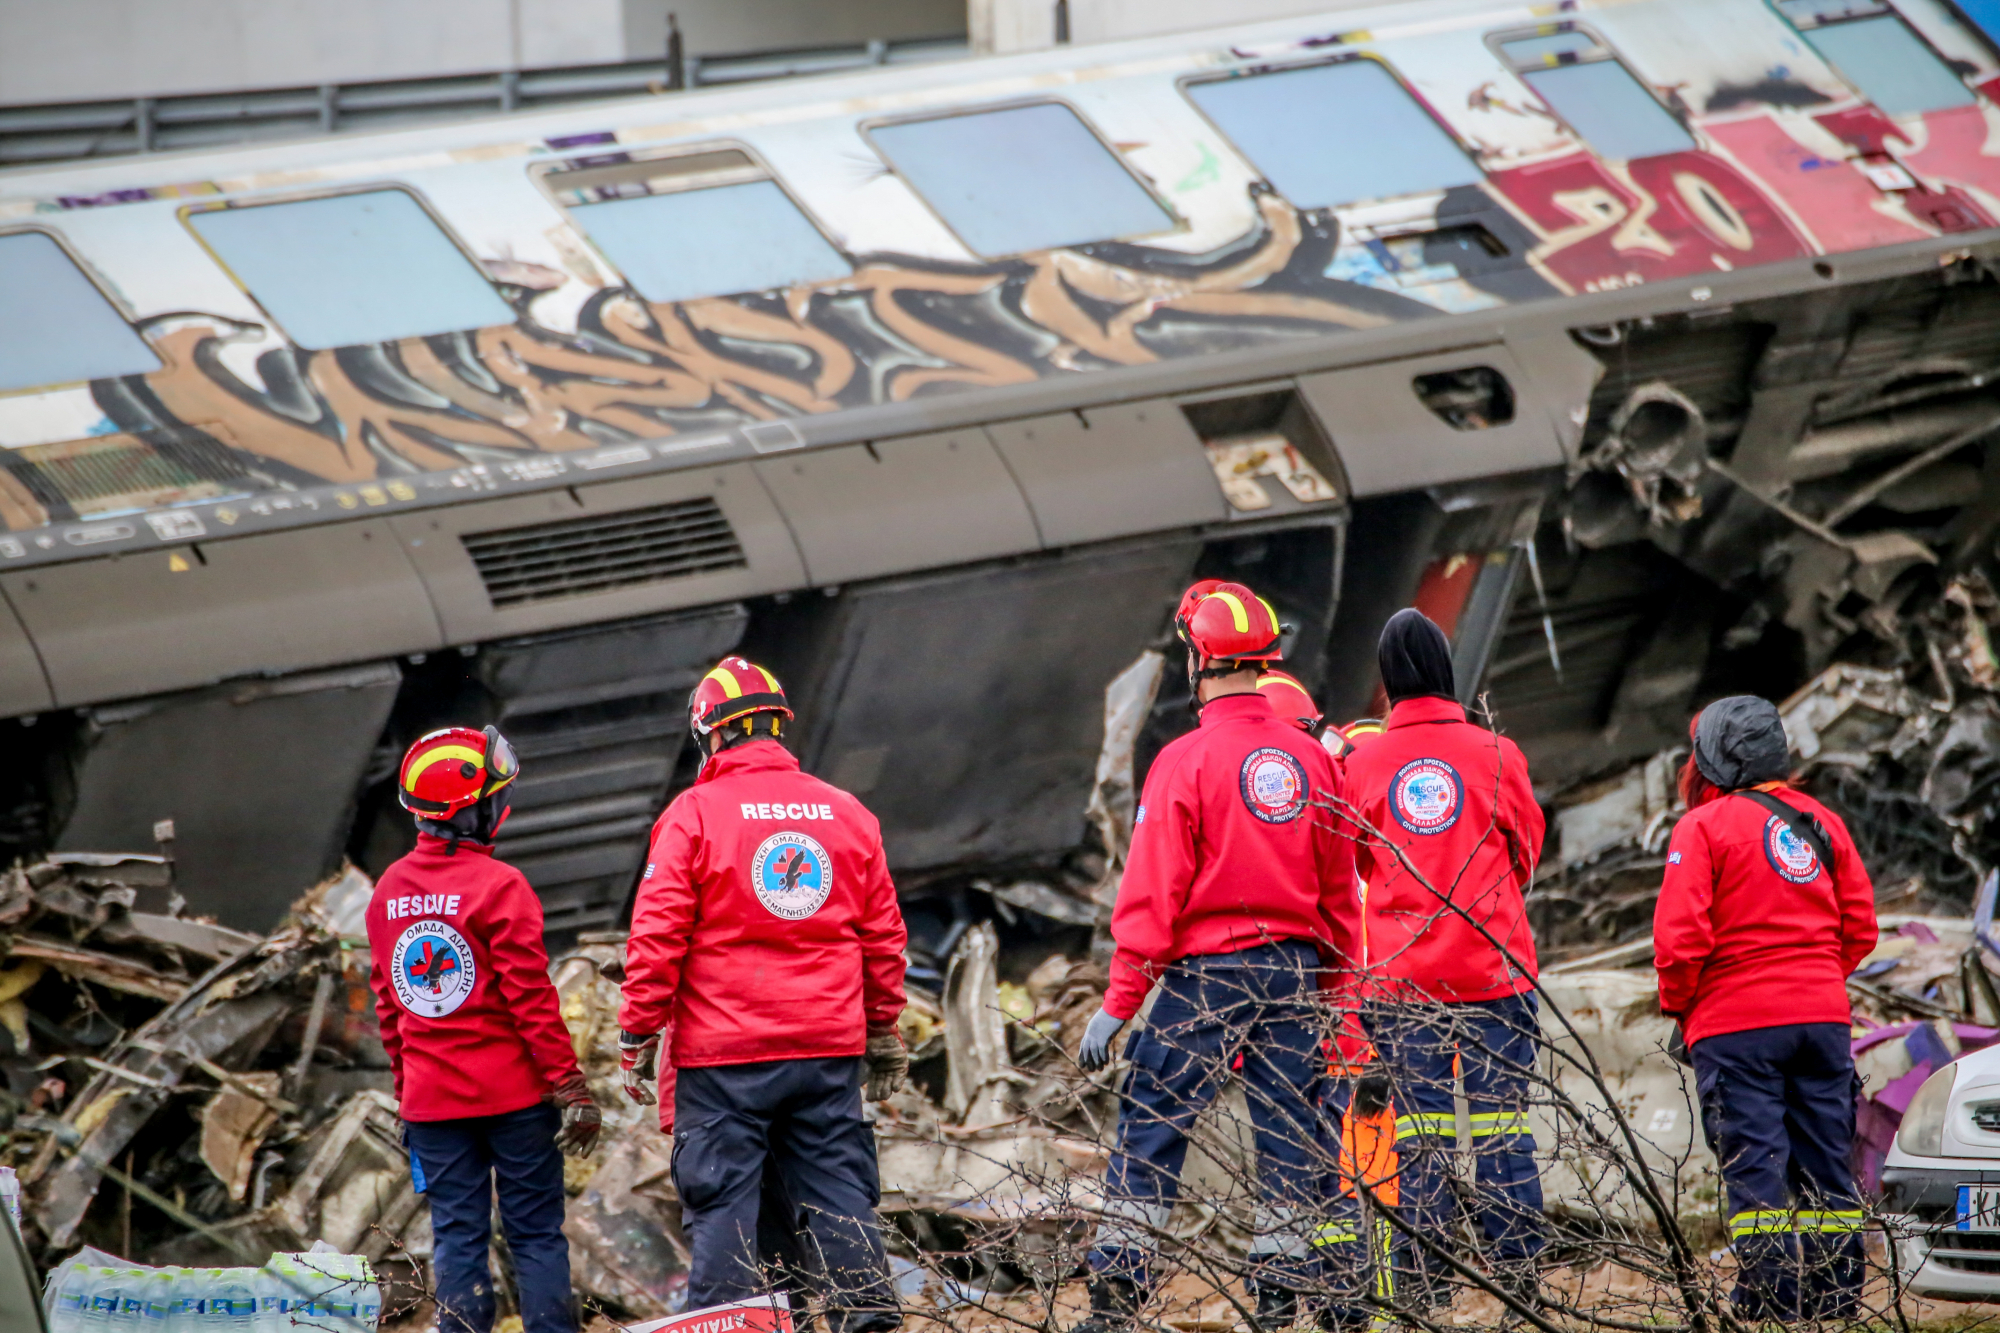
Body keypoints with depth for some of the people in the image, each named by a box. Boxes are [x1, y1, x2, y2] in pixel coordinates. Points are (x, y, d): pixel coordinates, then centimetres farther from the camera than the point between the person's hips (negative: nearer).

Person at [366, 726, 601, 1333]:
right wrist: (570, 1087, -10)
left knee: (457, 1235, 7)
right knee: (536, 1235, 1)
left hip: (430, 1096, 5)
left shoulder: (388, 891, 6)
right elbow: (530, 995, -14)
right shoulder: (498, 885, -13)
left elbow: (386, 1003, 13)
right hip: (513, 1091, -5)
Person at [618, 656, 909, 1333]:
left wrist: (638, 1036, -2)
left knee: (721, 1202, 0)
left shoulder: (693, 814, -6)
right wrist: (882, 1029, 21)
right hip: (830, 1049, 4)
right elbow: (883, 936, 13)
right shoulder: (847, 813, 8)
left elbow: (657, 937, -8)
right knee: (840, 1194, 8)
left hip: (723, 1056, -4)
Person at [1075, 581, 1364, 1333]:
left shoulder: (1186, 762, -10)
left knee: (1150, 1131, 0)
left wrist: (1118, 1004, -9)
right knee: (1288, 1134, 8)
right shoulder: (1310, 758, 6)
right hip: (1296, 973, 5)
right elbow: (1340, 892, 11)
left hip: (1206, 973, -5)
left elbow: (1152, 896, -12)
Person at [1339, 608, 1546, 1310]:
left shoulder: (1363, 763, 0)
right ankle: (1518, 1269, -1)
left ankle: (1421, 1278, 0)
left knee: (1420, 1126, 2)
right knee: (1502, 1120, 1)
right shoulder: (1495, 753, -1)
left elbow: (1354, 863, 12)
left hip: (1401, 970, 1)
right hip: (1493, 965, -1)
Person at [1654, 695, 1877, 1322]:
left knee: (1755, 1165, -4)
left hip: (1736, 1024, -5)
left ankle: (1770, 1295, -8)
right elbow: (1860, 929, 13)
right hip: (1824, 1017, 5)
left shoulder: (1704, 827, -6)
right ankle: (1836, 1297, 8)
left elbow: (1680, 939, -13)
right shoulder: (1822, 823, 12)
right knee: (1826, 1166, 8)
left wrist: (1678, 1009, 1)